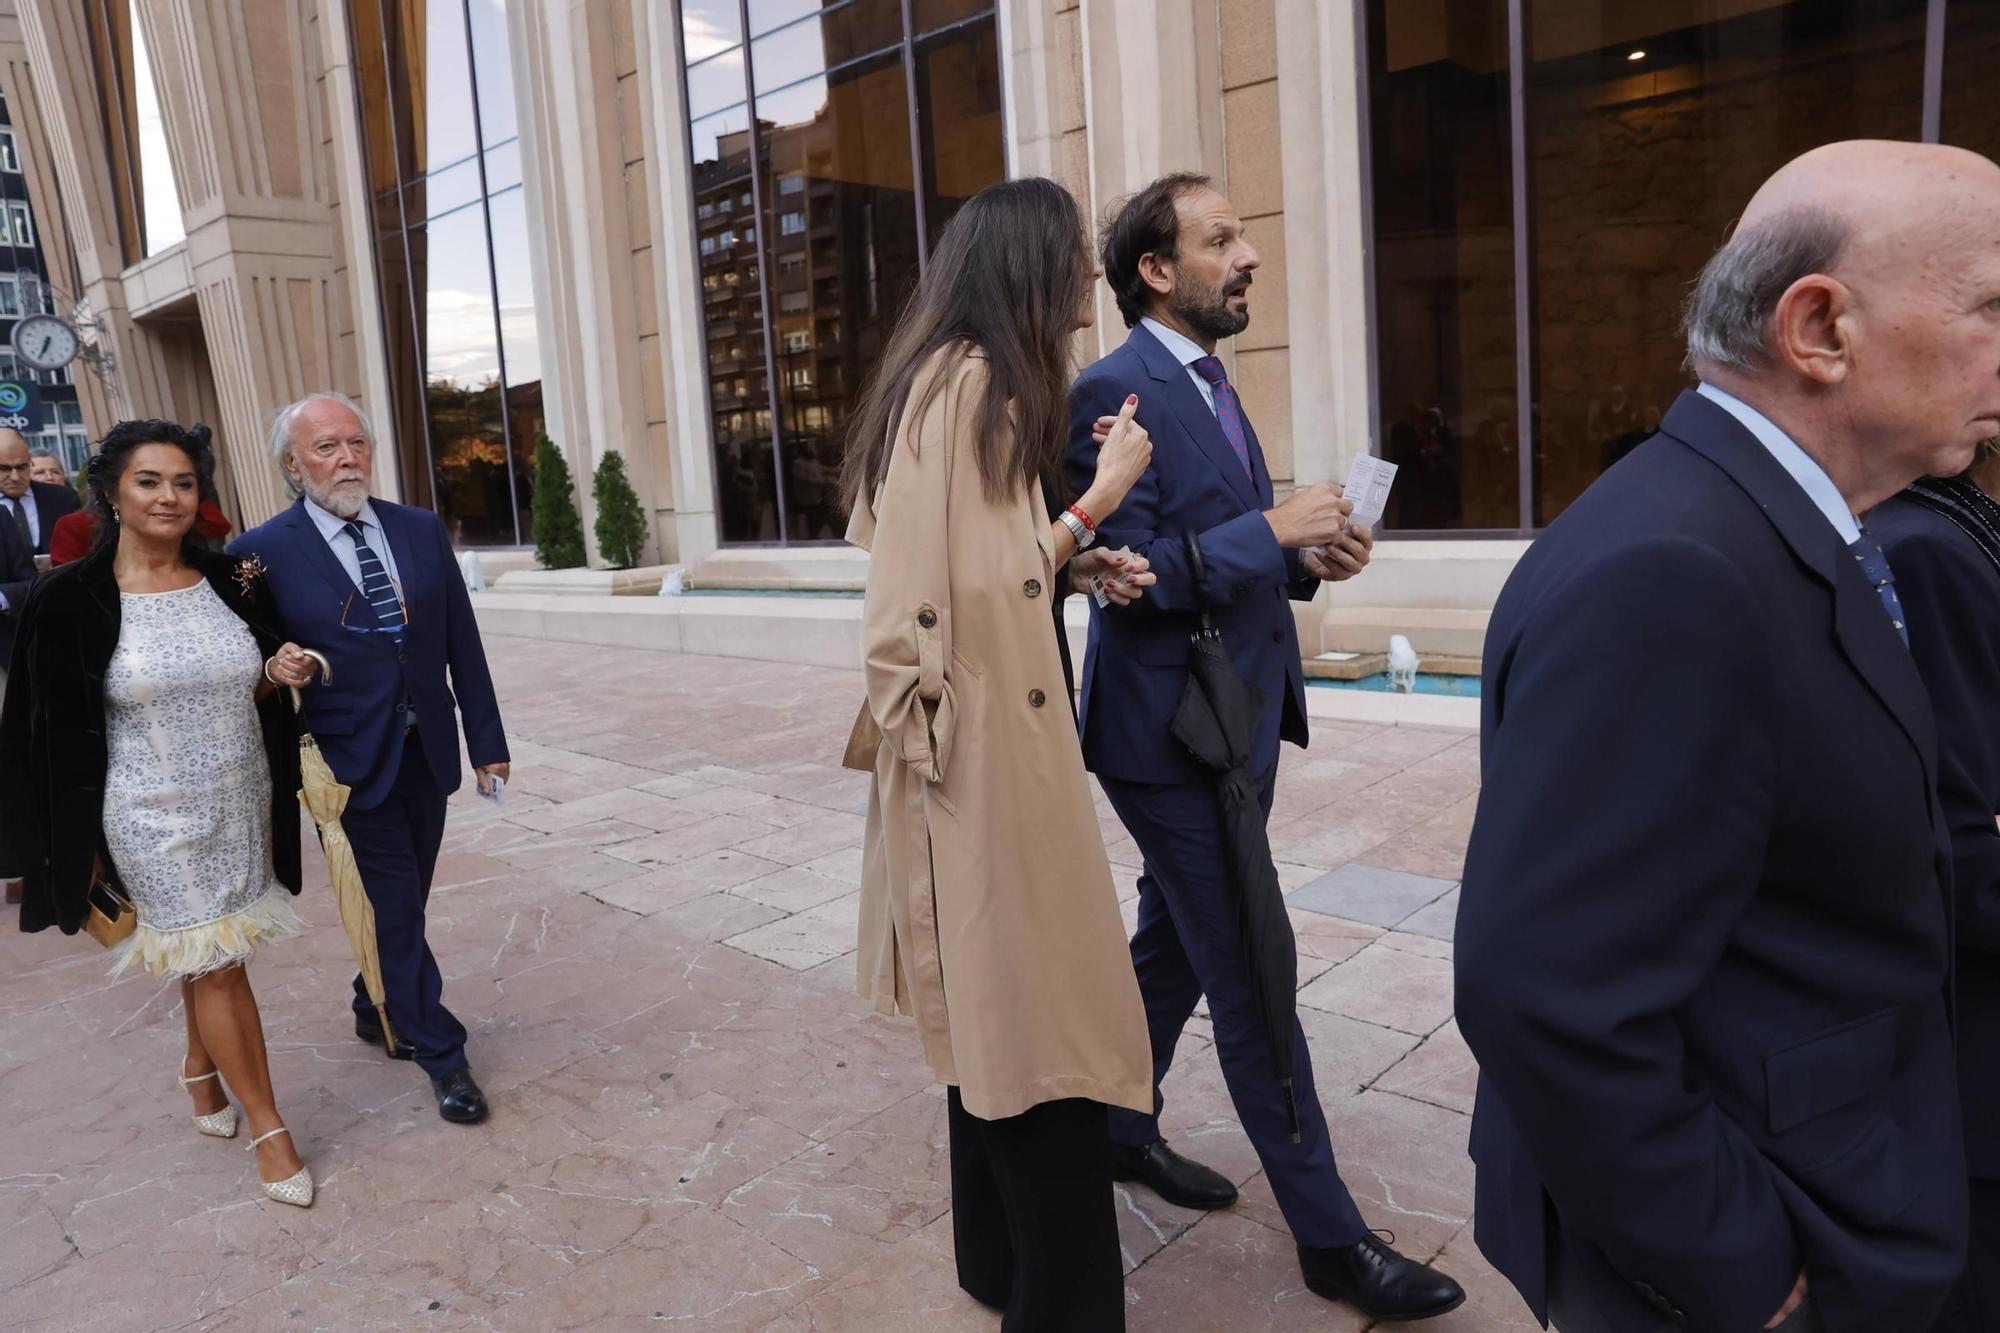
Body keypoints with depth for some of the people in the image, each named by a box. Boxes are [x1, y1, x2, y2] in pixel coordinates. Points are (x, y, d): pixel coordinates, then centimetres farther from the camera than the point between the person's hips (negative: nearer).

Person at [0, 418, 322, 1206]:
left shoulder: (231, 581, -1)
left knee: (206, 957, 17)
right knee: (217, 966, 4)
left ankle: (201, 1068, 45)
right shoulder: (70, 600, -11)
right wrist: (81, 843, -7)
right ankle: (267, 1126, 19)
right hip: (157, 820, -3)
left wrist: (278, 675, -12)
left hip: (242, 805, 4)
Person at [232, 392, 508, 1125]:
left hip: (426, 754, 4)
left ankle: (377, 1012, 42)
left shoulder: (422, 530, 2)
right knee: (394, 910, 2)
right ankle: (441, 1053, 16)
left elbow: (462, 644, 4)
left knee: (404, 904, 18)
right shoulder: (262, 553, -9)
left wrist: (487, 740, 4)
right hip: (350, 764, -4)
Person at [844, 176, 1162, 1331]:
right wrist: (1096, 501, -9)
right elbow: (986, 587, -18)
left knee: (1003, 1010, 18)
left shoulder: (971, 382, 17)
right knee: (1037, 1011, 0)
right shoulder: (973, 381, -14)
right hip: (983, 745, -10)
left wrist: (1078, 564, 5)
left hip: (989, 742, 10)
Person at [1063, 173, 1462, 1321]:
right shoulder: (1116, 394, -15)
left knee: (1175, 950, 21)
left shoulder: (1212, 385, 15)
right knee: (1254, 985, 0)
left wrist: (1307, 558, 0)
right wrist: (1273, 528, -20)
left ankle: (1125, 1125, 41)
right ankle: (1331, 1236, 14)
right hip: (1171, 734, -9)